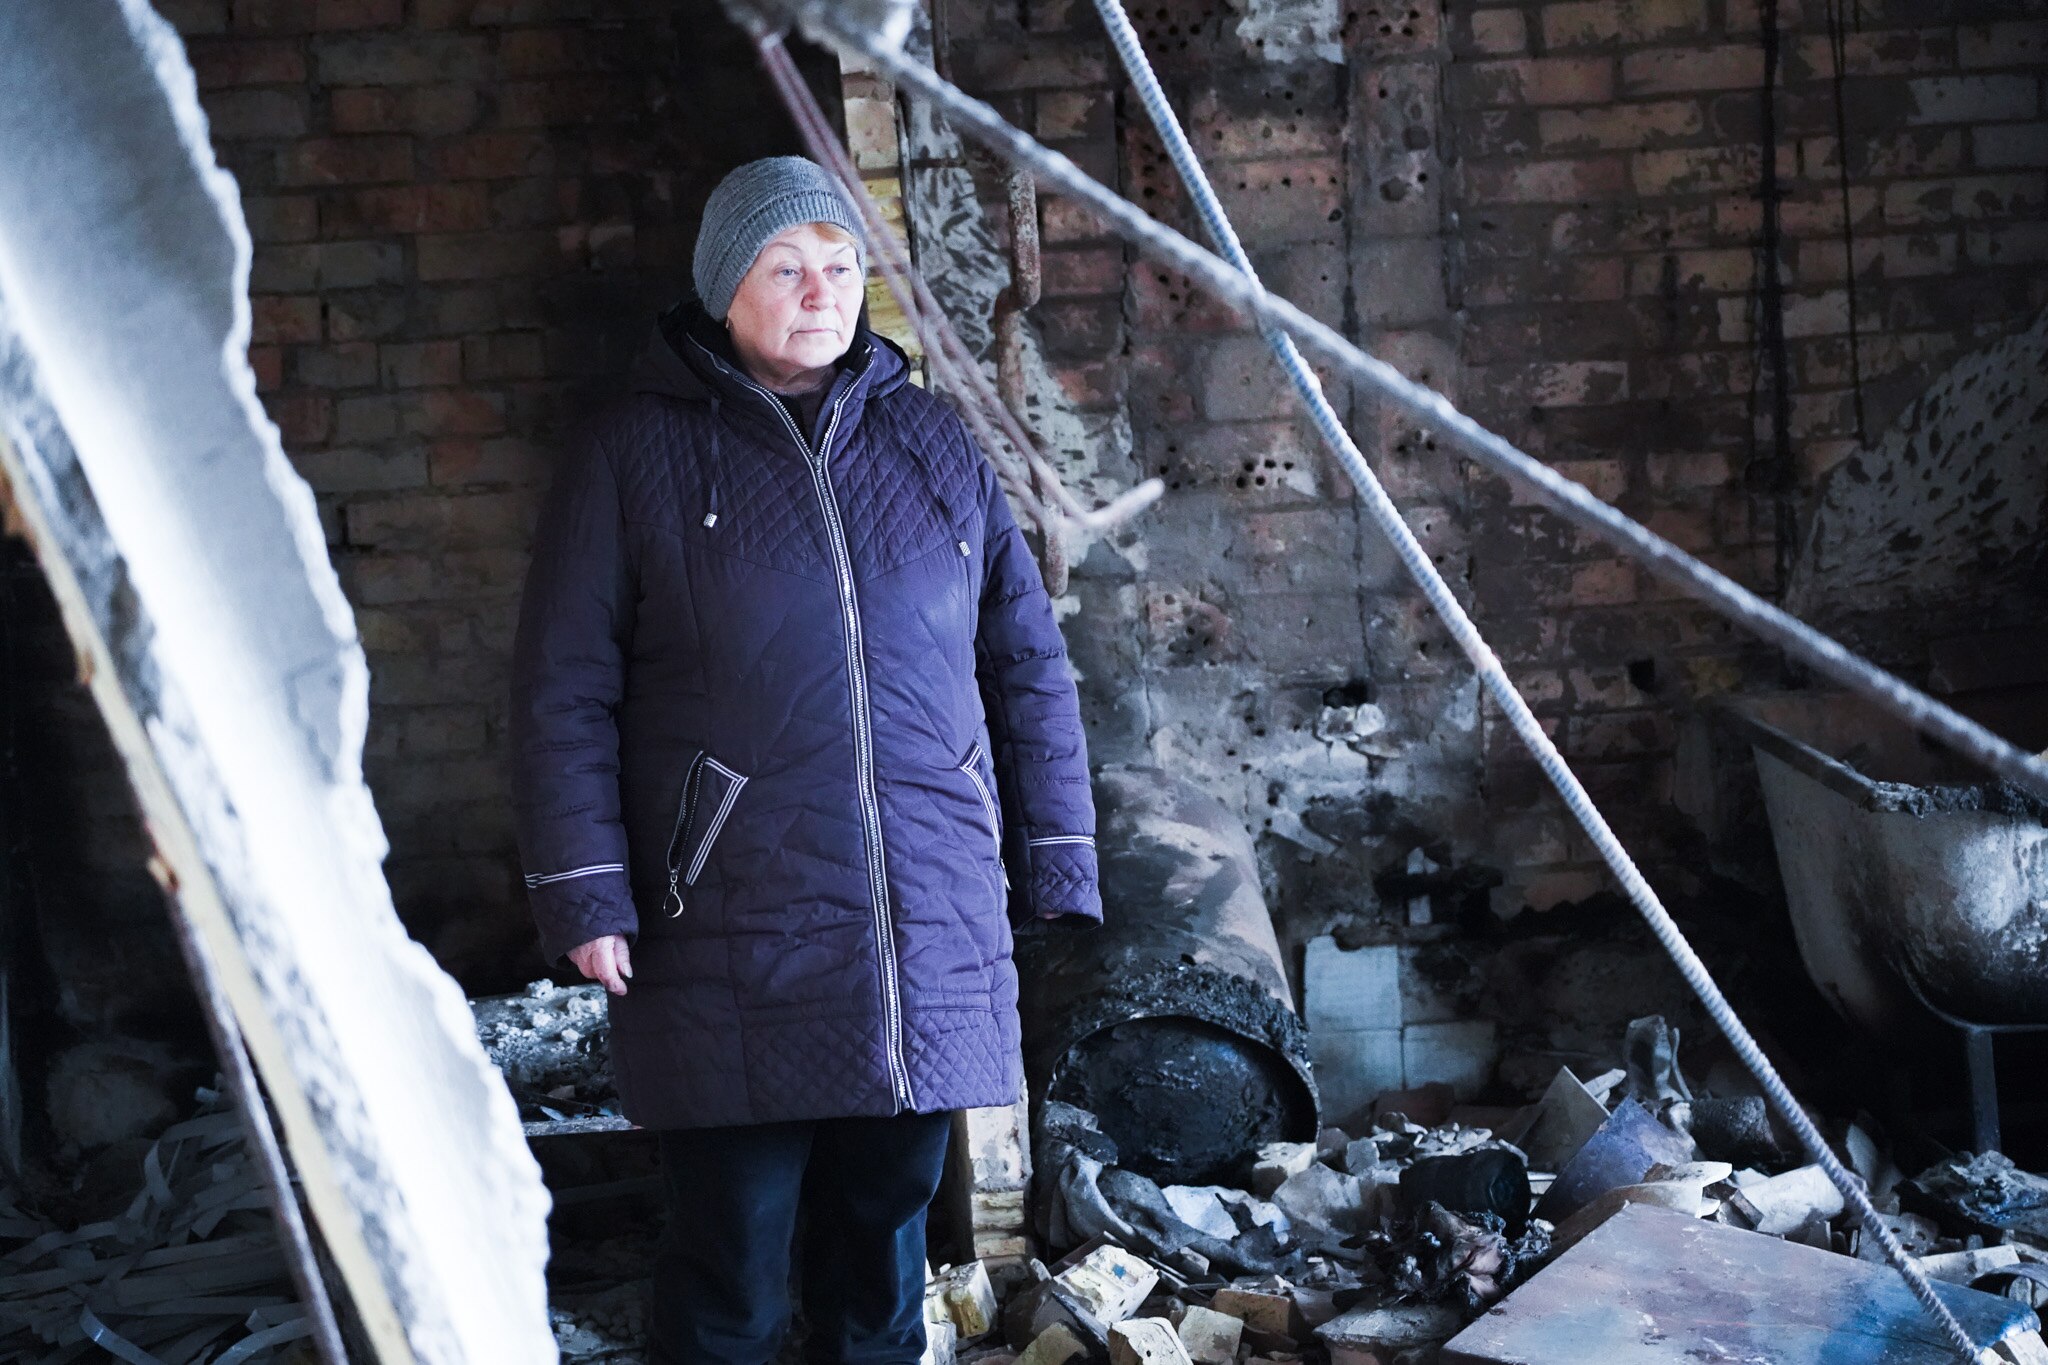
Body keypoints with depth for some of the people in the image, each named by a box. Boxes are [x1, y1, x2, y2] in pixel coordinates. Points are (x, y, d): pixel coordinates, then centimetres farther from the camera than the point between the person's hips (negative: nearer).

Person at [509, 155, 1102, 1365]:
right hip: (732, 943, -3)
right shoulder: (640, 457, 1)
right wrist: (586, 897, -9)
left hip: (934, 940, 4)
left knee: (885, 1243, 12)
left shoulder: (934, 443, 12)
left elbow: (1029, 665, 13)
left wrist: (1058, 864, 8)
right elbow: (564, 694, -2)